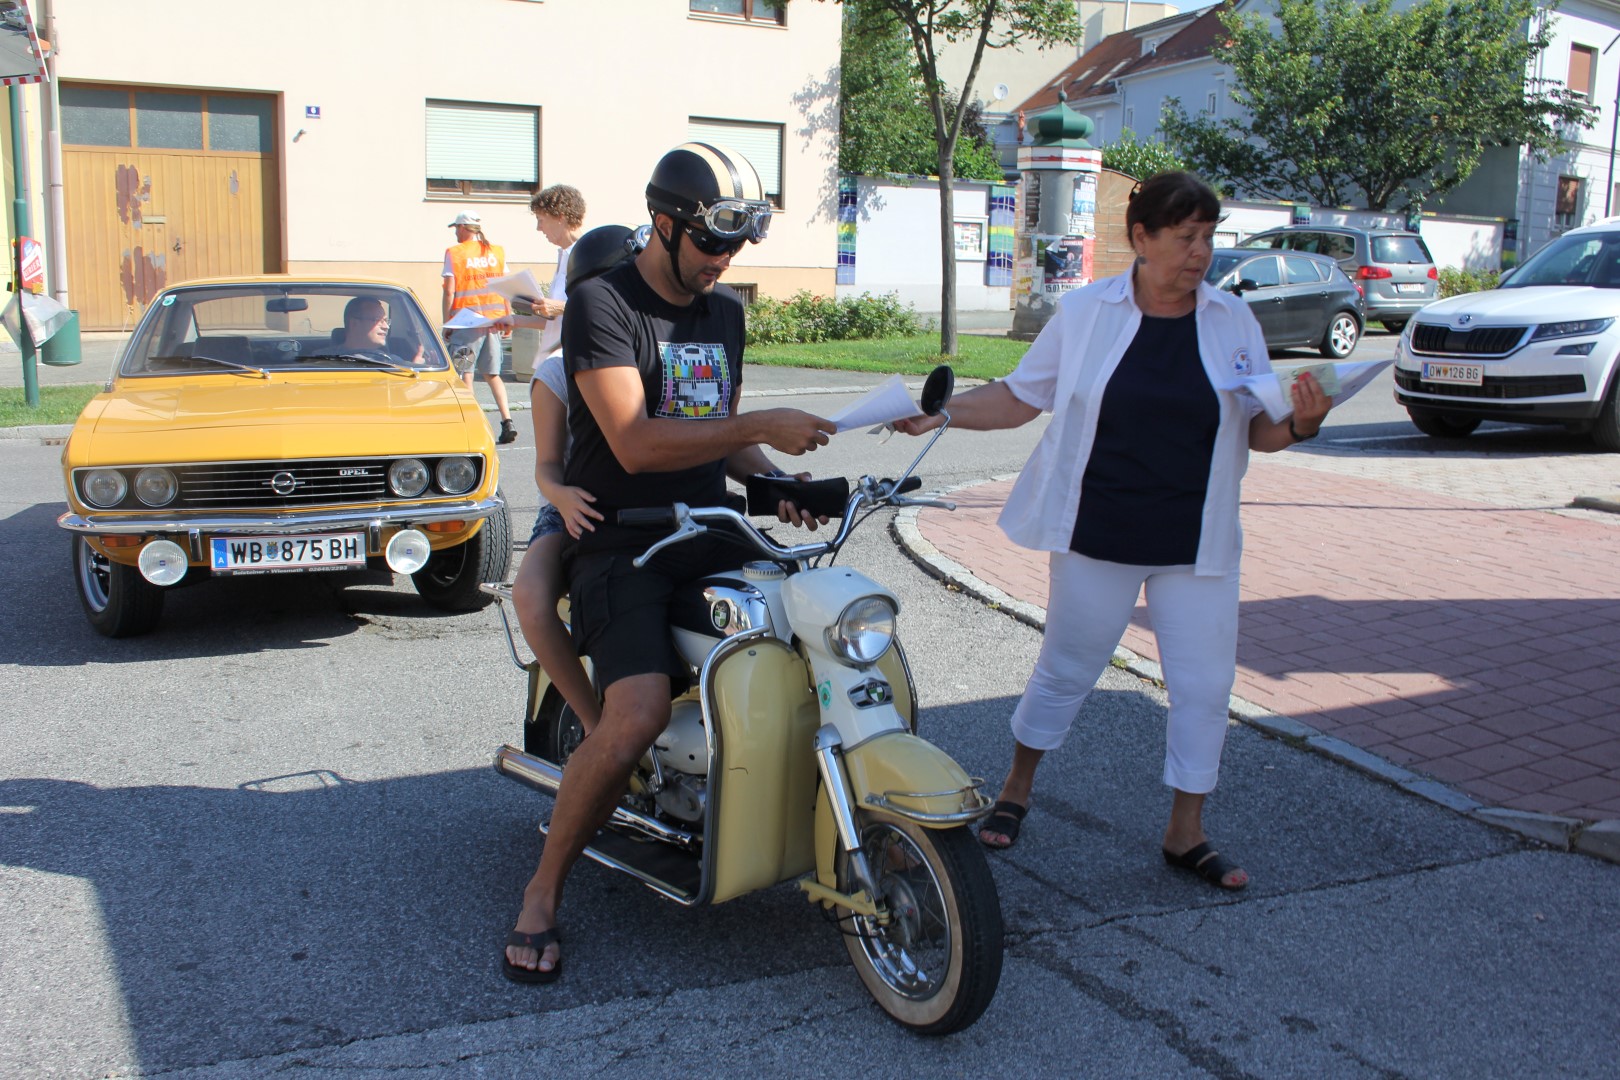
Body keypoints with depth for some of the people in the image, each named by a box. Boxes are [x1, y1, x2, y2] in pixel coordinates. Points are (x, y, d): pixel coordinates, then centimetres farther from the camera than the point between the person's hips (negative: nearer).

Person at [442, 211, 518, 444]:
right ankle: (507, 422, 1)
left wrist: (447, 323, -1)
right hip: (493, 320, 5)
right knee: (492, 373, 12)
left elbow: (449, 291, -6)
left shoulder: (454, 253, -3)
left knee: (465, 375, 1)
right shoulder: (497, 252, 9)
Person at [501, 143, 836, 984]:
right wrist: (762, 427, -22)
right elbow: (635, 442, -19)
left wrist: (774, 482, 4)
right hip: (622, 546, -7)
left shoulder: (725, 313, 16)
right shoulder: (601, 305, -8)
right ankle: (543, 891, -6)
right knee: (637, 716, -27)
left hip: (709, 536, 7)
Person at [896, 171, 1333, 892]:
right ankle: (1016, 791, 34)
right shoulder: (1085, 312, -3)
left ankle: (1186, 833, 23)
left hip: (1196, 545, 2)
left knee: (1204, 684, 5)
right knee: (1066, 668, 11)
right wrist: (940, 413, -9)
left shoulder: (1233, 321, 2)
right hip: (1098, 536, -2)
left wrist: (1300, 424, -17)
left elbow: (1258, 431, 5)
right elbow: (1020, 398, 2)